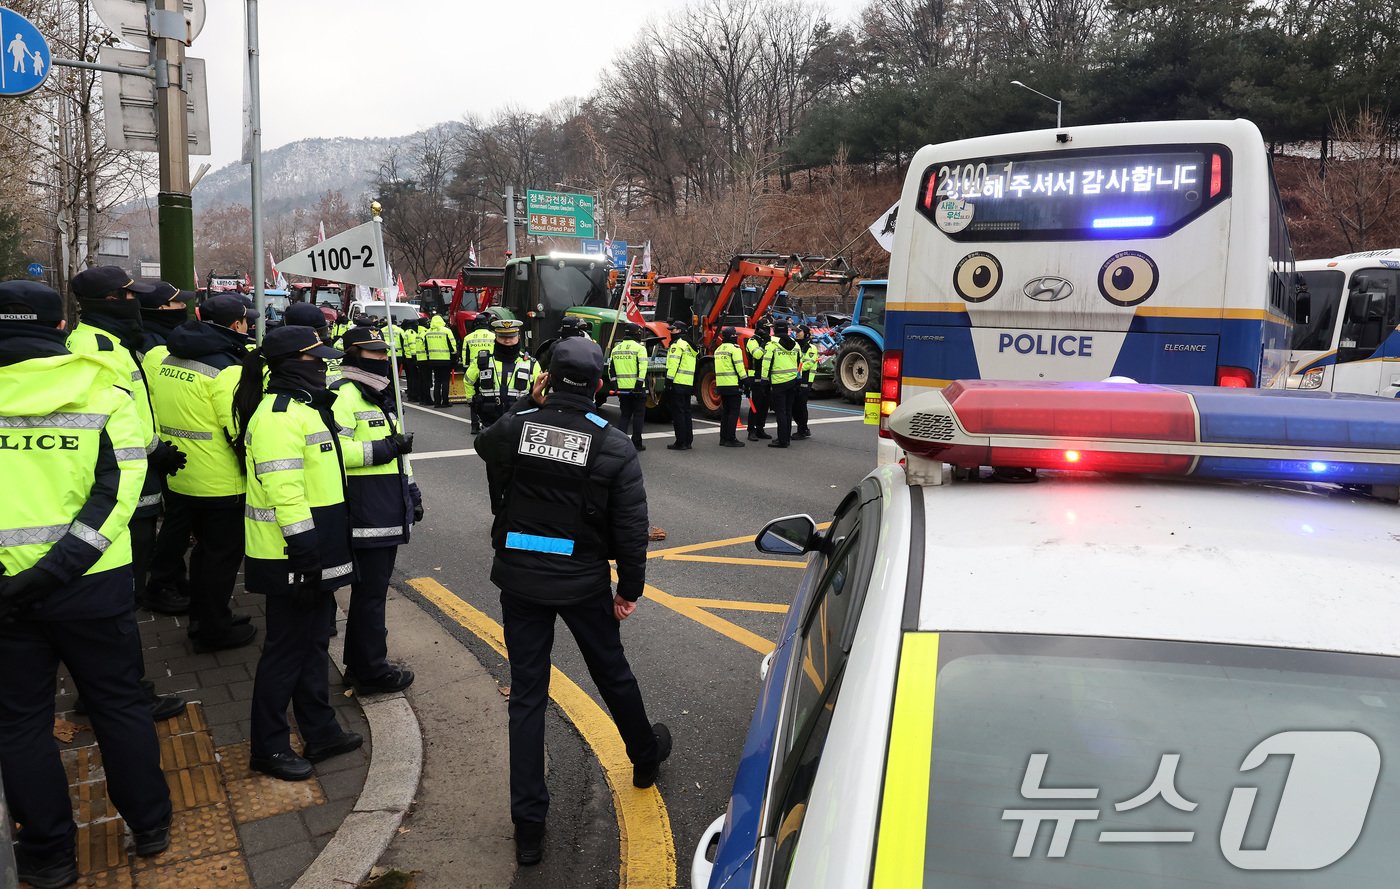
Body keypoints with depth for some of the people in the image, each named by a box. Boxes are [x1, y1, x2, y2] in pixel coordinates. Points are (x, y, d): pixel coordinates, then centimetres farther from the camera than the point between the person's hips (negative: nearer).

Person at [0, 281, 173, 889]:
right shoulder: (104, 389, -2)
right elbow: (119, 487, -12)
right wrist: (64, 563, -14)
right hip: (94, 584, 1)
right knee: (119, 702, 16)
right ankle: (150, 827, 27)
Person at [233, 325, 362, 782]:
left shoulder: (305, 407, 14)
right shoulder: (278, 415, -20)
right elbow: (283, 492, -26)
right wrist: (305, 553, -25)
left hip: (316, 552, 10)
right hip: (290, 558, -10)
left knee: (314, 641, 18)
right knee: (287, 649, 2)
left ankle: (321, 732, 30)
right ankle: (268, 747, 17)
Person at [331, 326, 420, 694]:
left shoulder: (380, 395, 20)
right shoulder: (343, 394, -13)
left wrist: (411, 490, 26)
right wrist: (381, 450, -21)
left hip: (387, 511, 10)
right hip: (364, 513, -10)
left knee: (373, 586, 16)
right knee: (370, 591, -3)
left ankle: (360, 664, 27)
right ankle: (371, 671, 8)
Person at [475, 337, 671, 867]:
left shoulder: (514, 427, -8)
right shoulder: (615, 446, -12)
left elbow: (486, 444, 18)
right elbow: (631, 529, -10)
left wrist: (530, 403, 16)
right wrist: (630, 589, 2)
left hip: (520, 578, 1)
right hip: (584, 583, -1)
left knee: (527, 694, 9)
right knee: (612, 672, 22)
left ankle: (528, 827, 12)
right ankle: (646, 755, 48)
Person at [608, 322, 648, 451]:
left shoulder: (616, 348, 10)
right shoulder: (639, 348, -8)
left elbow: (611, 368, 9)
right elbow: (642, 368, -16)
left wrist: (615, 384, 12)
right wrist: (639, 385, -16)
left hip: (622, 388, 5)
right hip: (636, 388, -5)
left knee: (625, 415, 14)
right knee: (638, 415, 6)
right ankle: (636, 443, 8)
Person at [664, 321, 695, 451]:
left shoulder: (677, 344, -10)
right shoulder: (688, 345, 19)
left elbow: (674, 364, -18)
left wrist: (669, 381, -18)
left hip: (678, 383, -9)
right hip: (689, 384, 9)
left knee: (678, 413, -6)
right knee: (686, 412, 13)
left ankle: (680, 442, -6)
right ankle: (688, 441, 17)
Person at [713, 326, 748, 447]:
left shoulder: (718, 350, 17)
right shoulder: (734, 348, -10)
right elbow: (739, 367, -15)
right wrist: (745, 381, -10)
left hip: (721, 385, 8)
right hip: (733, 385, -8)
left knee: (725, 411, 15)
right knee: (734, 412, -4)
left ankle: (723, 438, 17)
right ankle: (730, 439, -6)